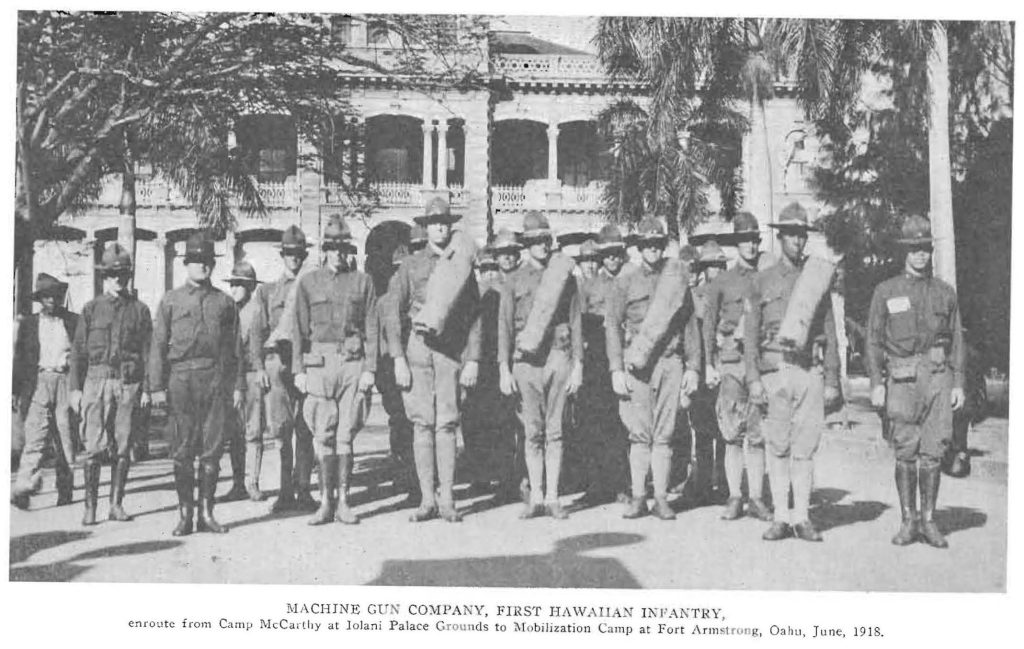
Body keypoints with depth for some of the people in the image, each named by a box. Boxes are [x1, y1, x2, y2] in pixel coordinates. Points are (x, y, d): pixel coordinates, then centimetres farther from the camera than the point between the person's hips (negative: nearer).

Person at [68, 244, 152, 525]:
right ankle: (90, 507, 2)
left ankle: (116, 504, 11)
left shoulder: (140, 310, 9)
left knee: (123, 448, 2)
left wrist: (146, 389, 0)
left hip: (129, 385, 1)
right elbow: (78, 351, 7)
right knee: (94, 448, -5)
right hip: (96, 382, -1)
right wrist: (75, 388, 0)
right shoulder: (91, 309, 8)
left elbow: (148, 352, 7)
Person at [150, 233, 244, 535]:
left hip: (216, 380, 1)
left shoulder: (224, 302, 11)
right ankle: (185, 514, 8)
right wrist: (157, 387, -2)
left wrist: (237, 386, 6)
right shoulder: (171, 300, 7)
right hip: (181, 378, -1)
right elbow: (158, 345, 5)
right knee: (182, 451, 0)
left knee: (212, 448, 2)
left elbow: (235, 347, 12)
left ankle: (206, 513, 10)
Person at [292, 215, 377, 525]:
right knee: (322, 436, -1)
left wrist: (370, 369, -1)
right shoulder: (308, 282, 8)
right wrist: (298, 370, 2)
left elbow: (371, 328, 5)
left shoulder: (363, 281, 7)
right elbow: (300, 329, 8)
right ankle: (326, 502, 5)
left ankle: (343, 502, 6)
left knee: (345, 435, 0)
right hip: (319, 362, 0)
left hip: (353, 362, 0)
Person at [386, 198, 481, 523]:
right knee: (422, 424, 0)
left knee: (447, 424, -2)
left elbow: (474, 317, 10)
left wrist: (473, 360, 2)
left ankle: (447, 500, 2)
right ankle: (427, 500, 5)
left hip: (452, 349, 0)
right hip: (417, 347, 0)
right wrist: (398, 359, -4)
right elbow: (392, 314, 4)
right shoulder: (410, 265, 8)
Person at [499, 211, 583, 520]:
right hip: (525, 360, 0)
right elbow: (504, 326, 6)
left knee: (554, 431, 1)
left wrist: (577, 365, 2)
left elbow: (575, 323, 8)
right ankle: (535, 497, 9)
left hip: (558, 358, 0)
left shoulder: (564, 277, 9)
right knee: (533, 433, 2)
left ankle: (552, 498, 7)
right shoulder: (514, 281, 8)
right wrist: (504, 369, -2)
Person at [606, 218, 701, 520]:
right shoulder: (626, 283, 8)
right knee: (639, 434, -1)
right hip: (636, 366, -1)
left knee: (664, 434, 0)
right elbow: (612, 326, 5)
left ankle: (661, 498, 5)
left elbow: (691, 327, 12)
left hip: (671, 364, 1)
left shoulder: (678, 283, 12)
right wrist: (616, 369, -4)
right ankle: (638, 497, 5)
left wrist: (692, 367, 4)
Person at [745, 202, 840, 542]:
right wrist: (753, 379, -4)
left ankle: (802, 517, 8)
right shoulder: (762, 281, 7)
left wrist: (832, 381, 5)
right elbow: (749, 333, 5)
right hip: (775, 371, -1)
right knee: (777, 447, 1)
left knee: (805, 448, 1)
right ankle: (780, 517, 8)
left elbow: (830, 334, 11)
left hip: (810, 371, 1)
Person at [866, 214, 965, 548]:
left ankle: (928, 521, 9)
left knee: (933, 451, 0)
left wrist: (959, 383, 5)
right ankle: (908, 521, 9)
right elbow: (873, 340, 4)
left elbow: (957, 340, 12)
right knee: (905, 452, 0)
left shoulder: (945, 292, 11)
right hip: (902, 377, -1)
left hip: (938, 375, 1)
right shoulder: (886, 291, 5)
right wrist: (876, 383, -4)